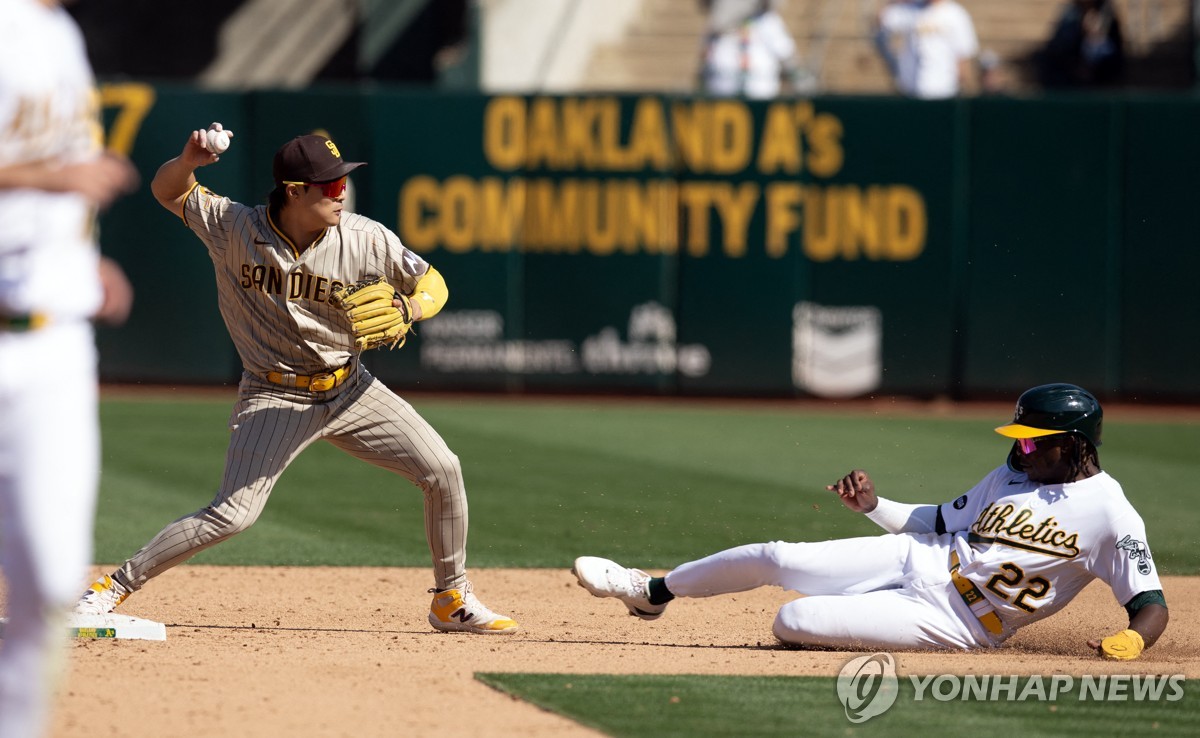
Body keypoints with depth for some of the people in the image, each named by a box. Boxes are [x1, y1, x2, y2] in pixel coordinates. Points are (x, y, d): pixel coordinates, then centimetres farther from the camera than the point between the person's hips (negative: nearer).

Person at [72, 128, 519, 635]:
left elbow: (431, 284, 1)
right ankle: (115, 586, -5)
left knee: (442, 470, -4)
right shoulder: (233, 229, -14)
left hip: (350, 389, 3)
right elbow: (166, 191, -2)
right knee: (233, 514, -18)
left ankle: (451, 601, 14)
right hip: (275, 397, -3)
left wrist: (406, 311, -22)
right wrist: (189, 161, -24)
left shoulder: (365, 240, -12)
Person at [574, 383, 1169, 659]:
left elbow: (1152, 603, -18)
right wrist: (873, 505, 4)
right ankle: (651, 591, 22)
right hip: (922, 558, 7)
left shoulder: (1112, 516, -15)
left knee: (792, 621, -19)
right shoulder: (1013, 474, 8)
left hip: (956, 621, -7)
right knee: (775, 558, -1)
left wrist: (1131, 642, -40)